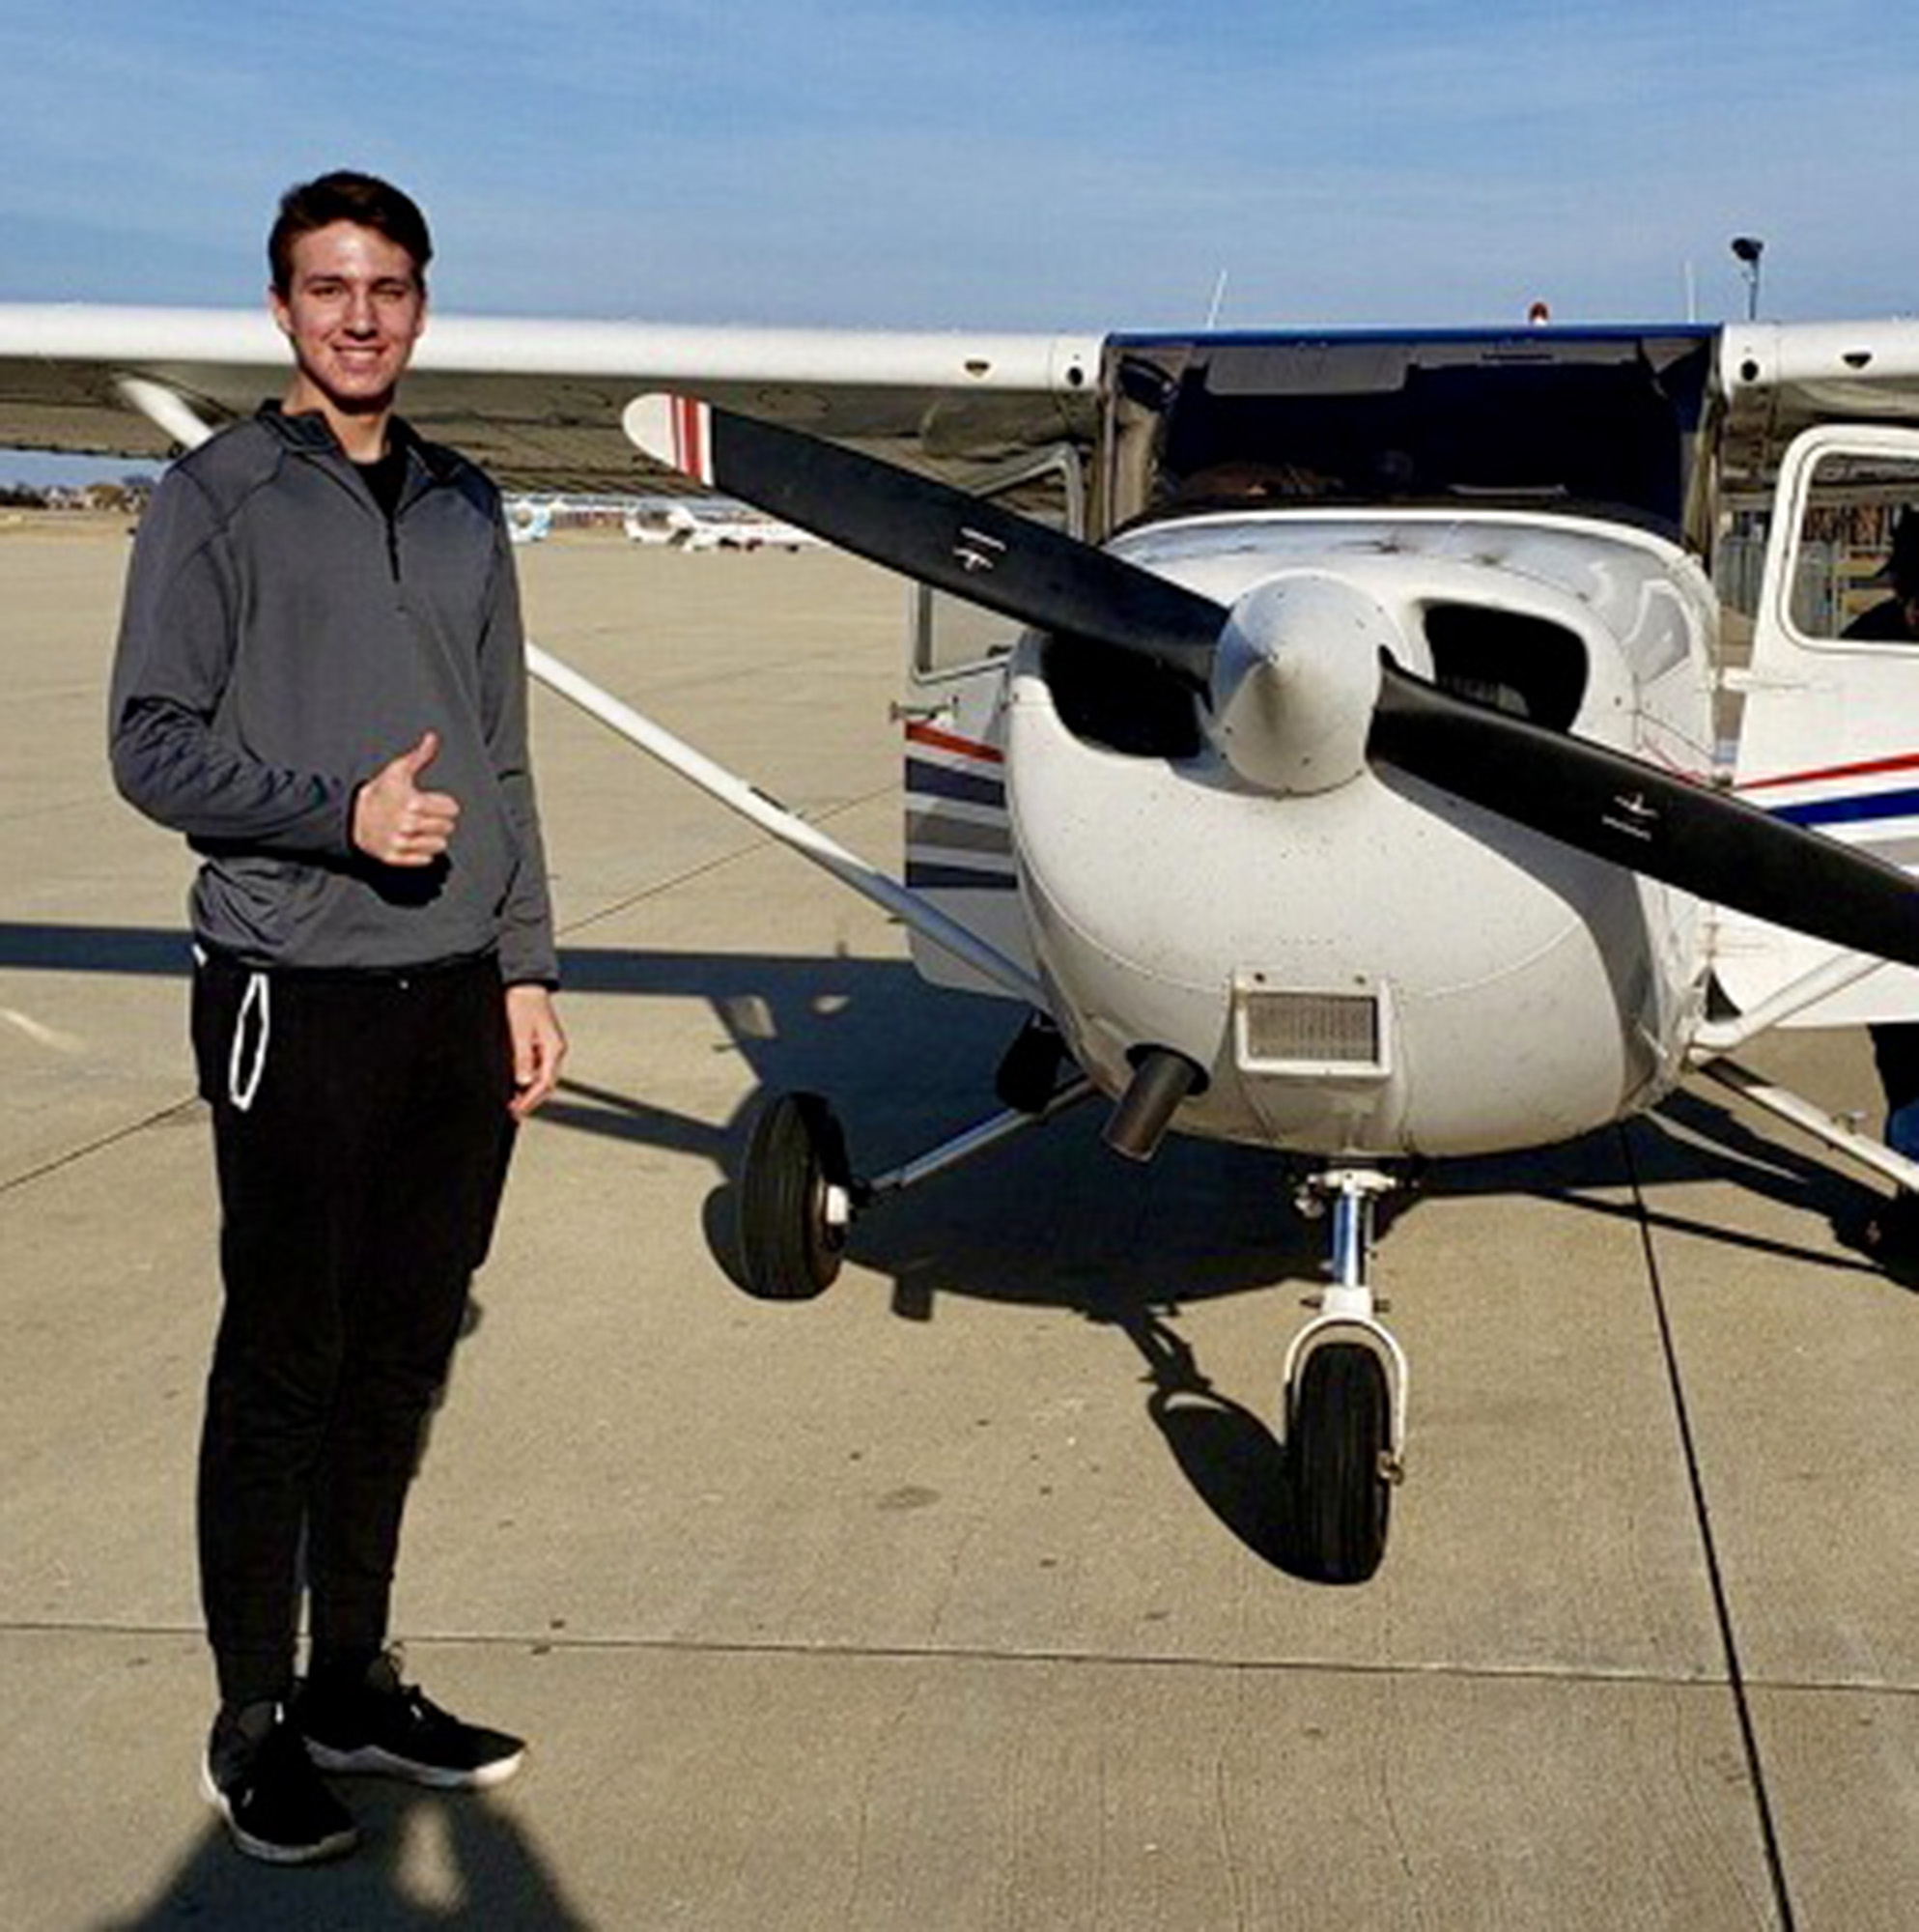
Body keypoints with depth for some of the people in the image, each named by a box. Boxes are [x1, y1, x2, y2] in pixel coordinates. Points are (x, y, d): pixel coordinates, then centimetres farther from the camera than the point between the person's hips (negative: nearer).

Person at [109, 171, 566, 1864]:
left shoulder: (463, 509, 15)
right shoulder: (218, 500, -1)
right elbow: (152, 743, -6)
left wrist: (526, 968, 12)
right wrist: (341, 812, -19)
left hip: (458, 996, 5)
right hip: (298, 993, -5)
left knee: (404, 1356, 11)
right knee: (284, 1362, 2)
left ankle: (353, 1683, 25)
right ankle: (255, 1721, 15)